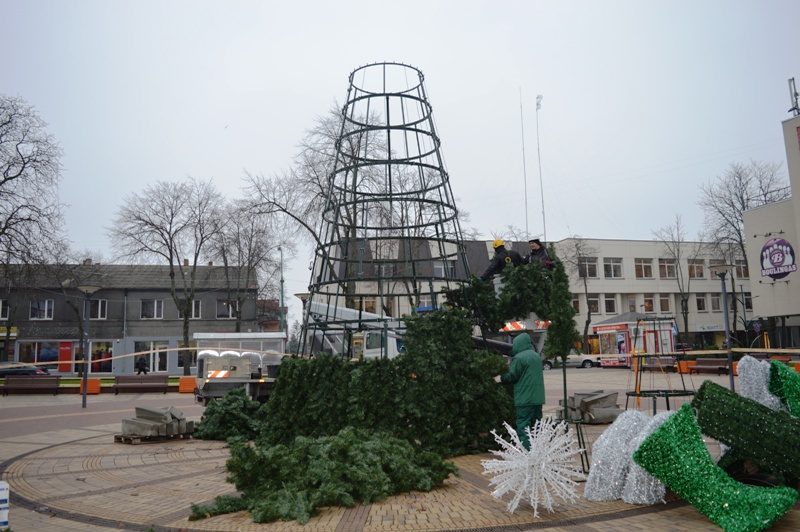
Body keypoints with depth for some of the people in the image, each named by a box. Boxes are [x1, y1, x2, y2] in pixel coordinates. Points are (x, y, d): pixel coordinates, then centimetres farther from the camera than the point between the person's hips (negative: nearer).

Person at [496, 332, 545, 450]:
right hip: (538, 398, 8)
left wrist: (501, 378, 7)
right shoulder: (536, 356, 13)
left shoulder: (519, 358, -13)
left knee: (523, 427, -3)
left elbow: (512, 377, -12)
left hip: (525, 400, -8)